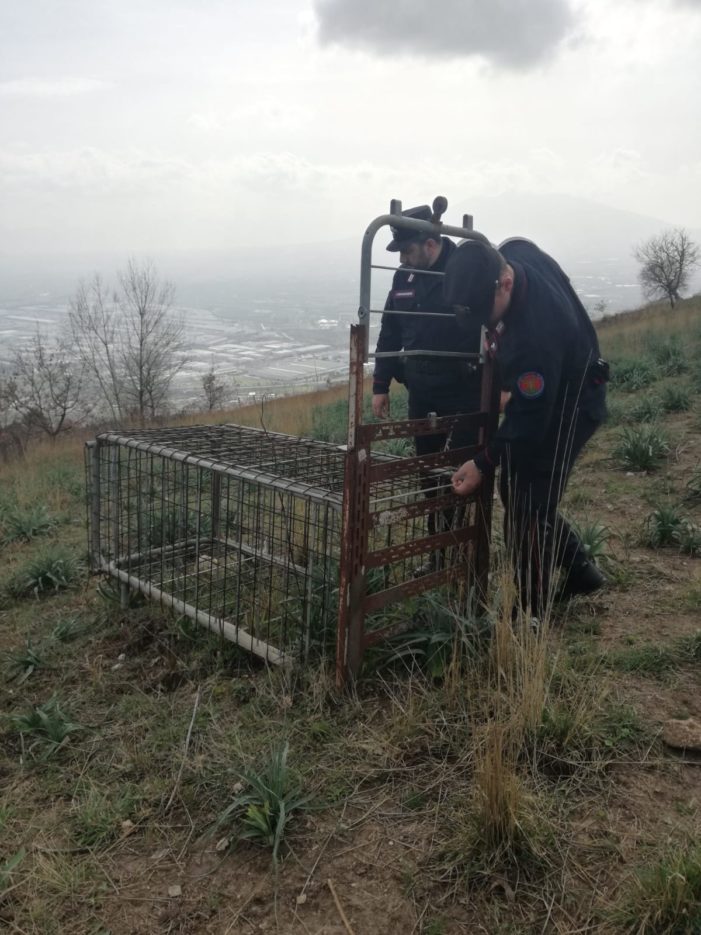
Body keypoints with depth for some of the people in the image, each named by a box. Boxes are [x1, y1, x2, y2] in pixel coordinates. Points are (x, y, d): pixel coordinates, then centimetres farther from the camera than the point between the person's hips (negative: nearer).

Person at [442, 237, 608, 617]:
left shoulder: (537, 333, -41)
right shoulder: (514, 253, -15)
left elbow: (530, 418, -31)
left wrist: (483, 463, -23)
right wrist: (496, 335, 3)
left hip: (565, 410, -9)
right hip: (540, 396, 9)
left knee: (526, 511, -5)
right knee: (517, 491, 17)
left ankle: (530, 614, 11)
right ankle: (578, 569, 32)